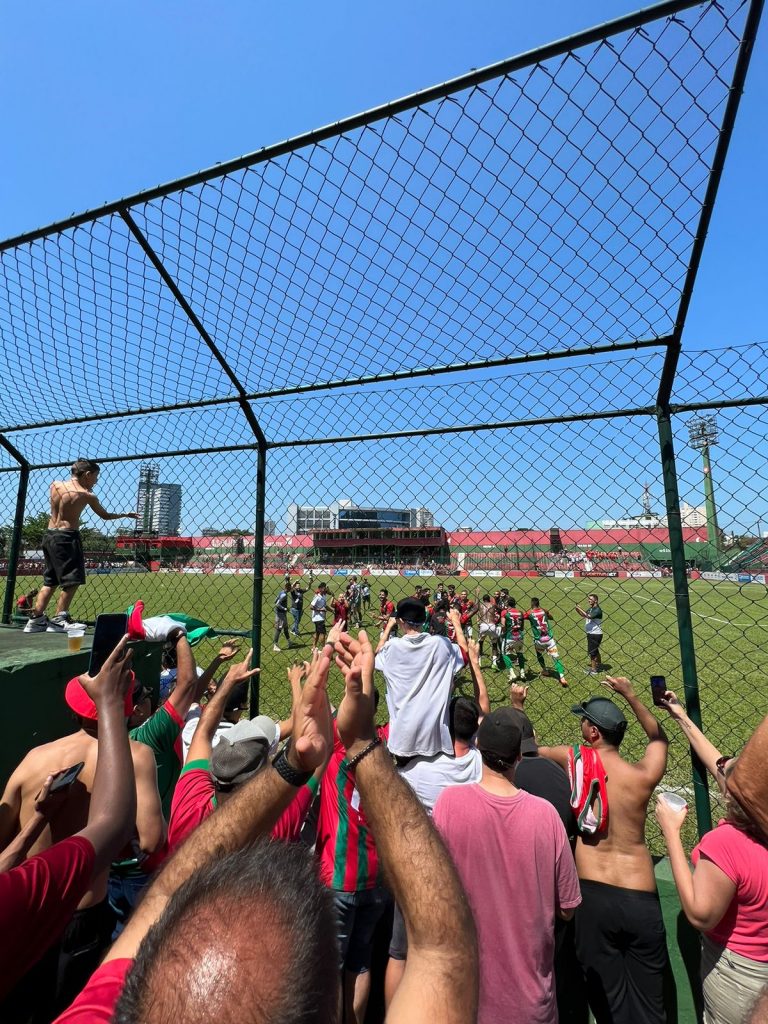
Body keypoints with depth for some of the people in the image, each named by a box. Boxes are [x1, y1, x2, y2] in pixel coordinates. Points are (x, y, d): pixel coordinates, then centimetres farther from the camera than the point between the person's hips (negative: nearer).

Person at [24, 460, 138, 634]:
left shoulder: (55, 485, 5)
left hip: (49, 535, 7)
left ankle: (36, 619, 16)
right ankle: (59, 620, 3)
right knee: (72, 580, 1)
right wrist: (125, 514, 20)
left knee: (50, 581, 16)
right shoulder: (86, 495, -8)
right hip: (67, 537, -7)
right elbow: (106, 516, 5)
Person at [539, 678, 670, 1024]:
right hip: (641, 900, 2)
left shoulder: (574, 759, -12)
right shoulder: (644, 775, -9)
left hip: (593, 895, -1)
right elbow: (659, 737, 14)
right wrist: (629, 694, 20)